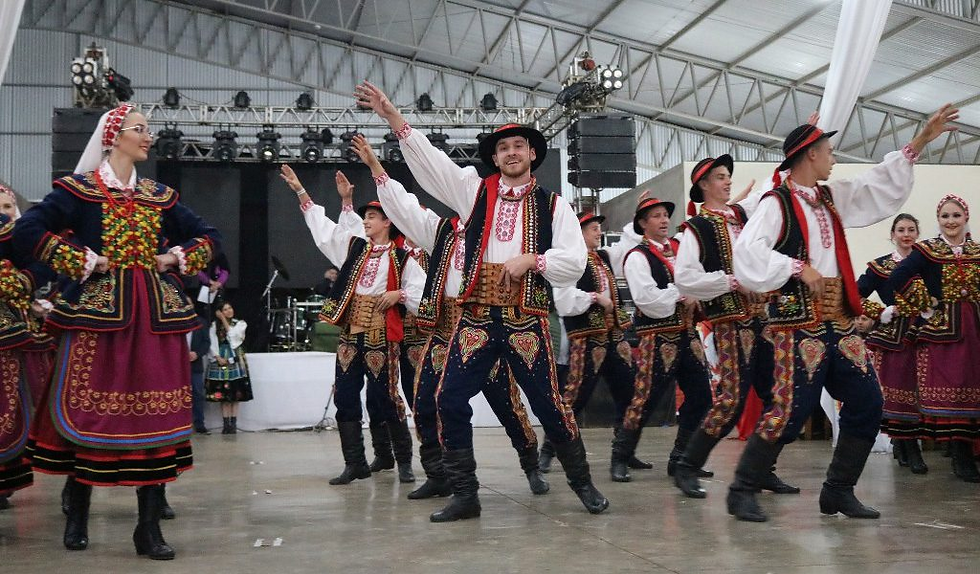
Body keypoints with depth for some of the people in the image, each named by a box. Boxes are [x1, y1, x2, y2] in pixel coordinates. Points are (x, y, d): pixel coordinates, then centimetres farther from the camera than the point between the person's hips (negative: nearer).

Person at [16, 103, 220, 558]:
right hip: (98, 309, -4)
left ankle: (149, 528, 5)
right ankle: (76, 518, 17)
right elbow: (26, 231, -10)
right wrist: (85, 261, -11)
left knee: (156, 416, 0)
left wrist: (175, 259, 4)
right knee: (89, 413, 0)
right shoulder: (79, 189, 0)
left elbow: (207, 236, 20)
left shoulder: (160, 196, 14)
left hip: (155, 314, 4)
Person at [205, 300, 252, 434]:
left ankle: (233, 424, 0)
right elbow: (212, 343, 1)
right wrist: (218, 357, -12)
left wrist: (224, 320, -3)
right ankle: (226, 424, 2)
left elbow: (232, 334, -9)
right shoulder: (214, 325, 9)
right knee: (223, 394, -1)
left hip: (235, 361, 0)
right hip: (219, 360, 0)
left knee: (235, 394, -3)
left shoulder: (240, 324, 9)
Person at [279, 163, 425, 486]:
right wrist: (300, 191, 11)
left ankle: (404, 462, 11)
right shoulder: (354, 248, 13)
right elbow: (323, 227, 13)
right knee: (345, 397, 3)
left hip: (381, 332, -5)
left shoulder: (401, 259, 1)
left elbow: (422, 291, -2)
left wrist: (398, 295, -16)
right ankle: (355, 463, 12)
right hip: (351, 330, 5)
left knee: (384, 396, -4)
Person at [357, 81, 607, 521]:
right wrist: (392, 117, -5)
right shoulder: (474, 191, 11)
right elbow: (428, 158, 4)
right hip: (476, 315, 2)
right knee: (450, 400, -4)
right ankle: (464, 494, 9)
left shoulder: (552, 205, 8)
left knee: (548, 402, 0)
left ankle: (583, 483, 21)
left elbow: (574, 261, 1)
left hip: (526, 318, -2)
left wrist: (530, 260, -13)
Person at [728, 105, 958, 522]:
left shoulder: (831, 198, 15)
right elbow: (747, 252, -23)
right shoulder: (777, 203, -10)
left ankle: (838, 491, 21)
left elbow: (883, 185, 24)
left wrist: (920, 141, 23)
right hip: (798, 326, -8)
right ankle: (742, 491, 3)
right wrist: (798, 268, -21)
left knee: (866, 405, 9)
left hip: (839, 322, 9)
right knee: (790, 411, -10)